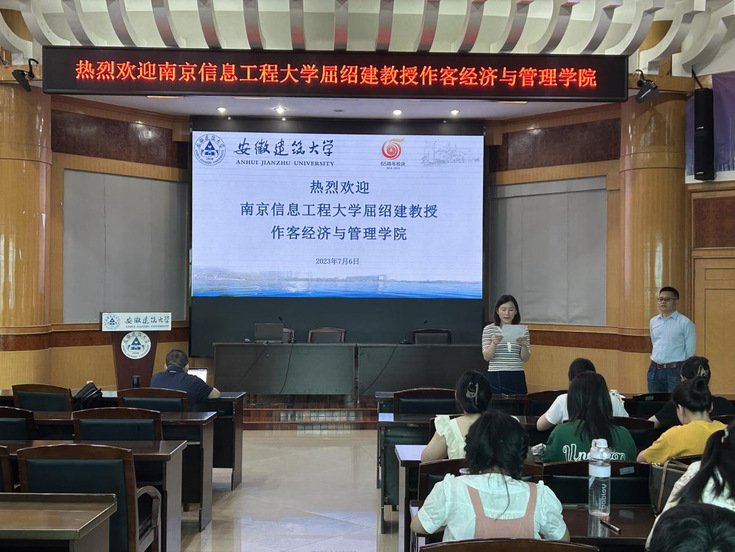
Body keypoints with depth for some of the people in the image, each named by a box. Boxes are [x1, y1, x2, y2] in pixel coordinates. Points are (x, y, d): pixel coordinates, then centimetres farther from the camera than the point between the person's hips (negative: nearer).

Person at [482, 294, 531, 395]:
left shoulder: (523, 330, 6)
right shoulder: (489, 329, 2)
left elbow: (525, 358, 4)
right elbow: (486, 357, -3)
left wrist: (524, 345, -15)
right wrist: (494, 344, -21)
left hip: (517, 377, 1)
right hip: (495, 377, -1)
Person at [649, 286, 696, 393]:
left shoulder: (685, 323, -6)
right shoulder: (653, 322, 11)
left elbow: (690, 351, -3)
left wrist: (685, 373, 1)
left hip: (675, 371, -5)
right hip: (654, 370, 5)